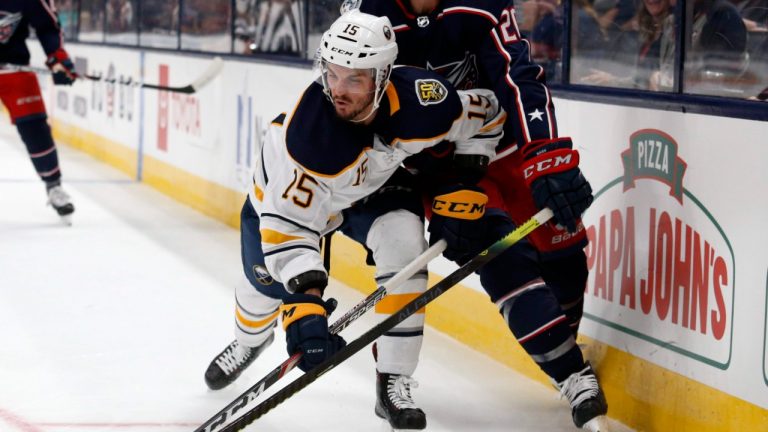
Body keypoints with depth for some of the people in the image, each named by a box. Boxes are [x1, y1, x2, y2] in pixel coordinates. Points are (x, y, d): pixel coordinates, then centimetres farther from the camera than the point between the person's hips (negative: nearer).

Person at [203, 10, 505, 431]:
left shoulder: (421, 99, -34)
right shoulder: (306, 133, -43)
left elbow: (485, 113, -11)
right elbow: (286, 225, -40)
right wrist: (306, 299, -48)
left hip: (375, 183, 2)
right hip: (289, 188, -2)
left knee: (404, 242, -23)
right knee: (268, 280, 7)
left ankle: (394, 382, -13)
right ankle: (250, 340, 48)